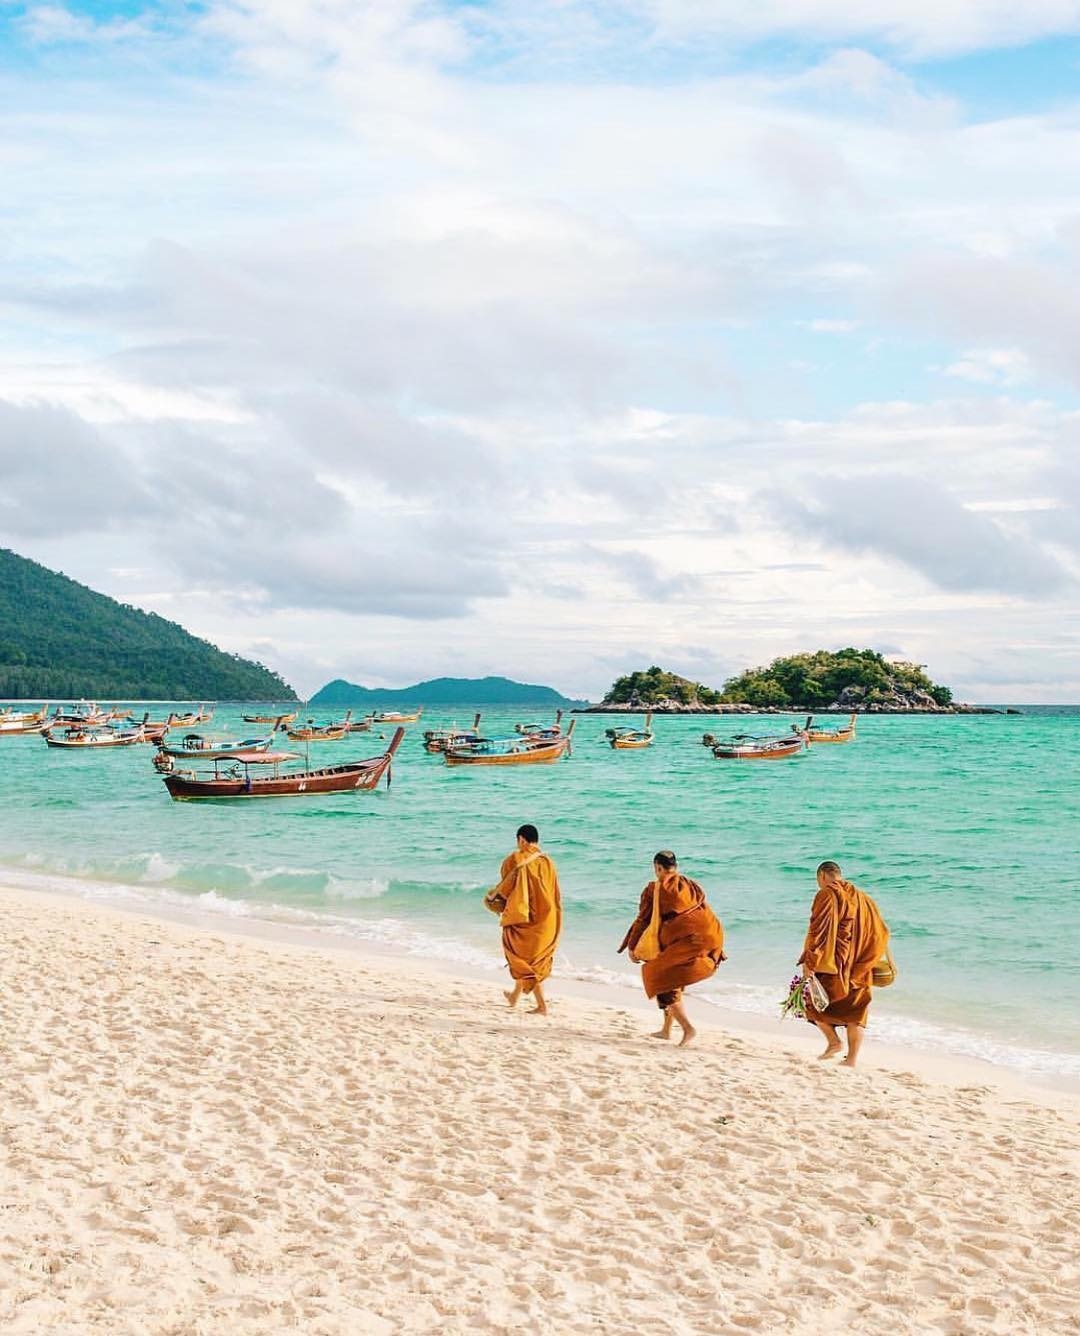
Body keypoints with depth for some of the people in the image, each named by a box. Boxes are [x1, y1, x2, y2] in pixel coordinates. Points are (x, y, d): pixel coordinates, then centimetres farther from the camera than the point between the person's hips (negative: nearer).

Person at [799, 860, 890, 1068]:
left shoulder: (826, 895, -7)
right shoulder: (863, 898, 14)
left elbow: (818, 930, -16)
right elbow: (880, 933, 17)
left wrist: (809, 961, -15)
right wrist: (868, 963, 22)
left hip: (832, 965, -6)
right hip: (859, 967, 6)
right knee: (855, 1010, 10)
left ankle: (834, 1041, 4)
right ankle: (852, 1058, 6)